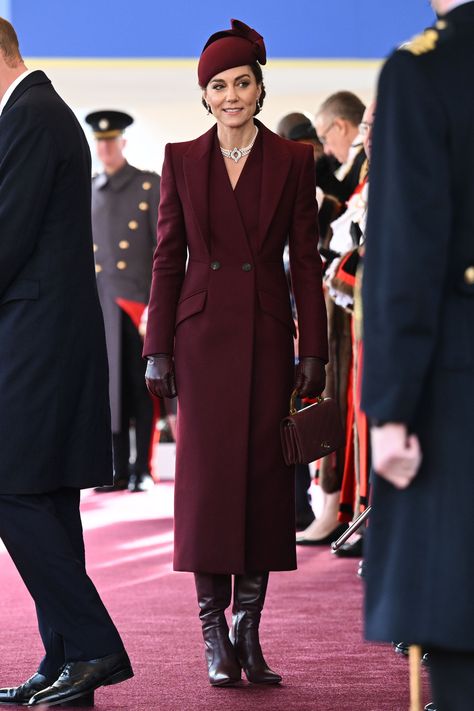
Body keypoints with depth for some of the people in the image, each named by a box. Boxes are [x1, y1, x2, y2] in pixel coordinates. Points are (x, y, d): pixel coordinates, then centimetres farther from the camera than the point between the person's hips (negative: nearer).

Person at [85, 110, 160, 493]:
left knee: (142, 387, -1)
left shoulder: (150, 186, 1)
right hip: (98, 305, 4)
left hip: (138, 302, -4)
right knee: (110, 387, 4)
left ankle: (143, 469, 3)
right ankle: (119, 470, 9)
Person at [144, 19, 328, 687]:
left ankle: (250, 631, 7)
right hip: (204, 335, 0)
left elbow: (306, 262, 4)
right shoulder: (182, 160, 6)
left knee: (265, 476, -1)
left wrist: (313, 351, -2)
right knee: (207, 476, -3)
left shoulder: (293, 161, 4)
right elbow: (168, 258, 6)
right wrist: (159, 349, 1)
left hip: (268, 336, 0)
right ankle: (215, 635, 3)